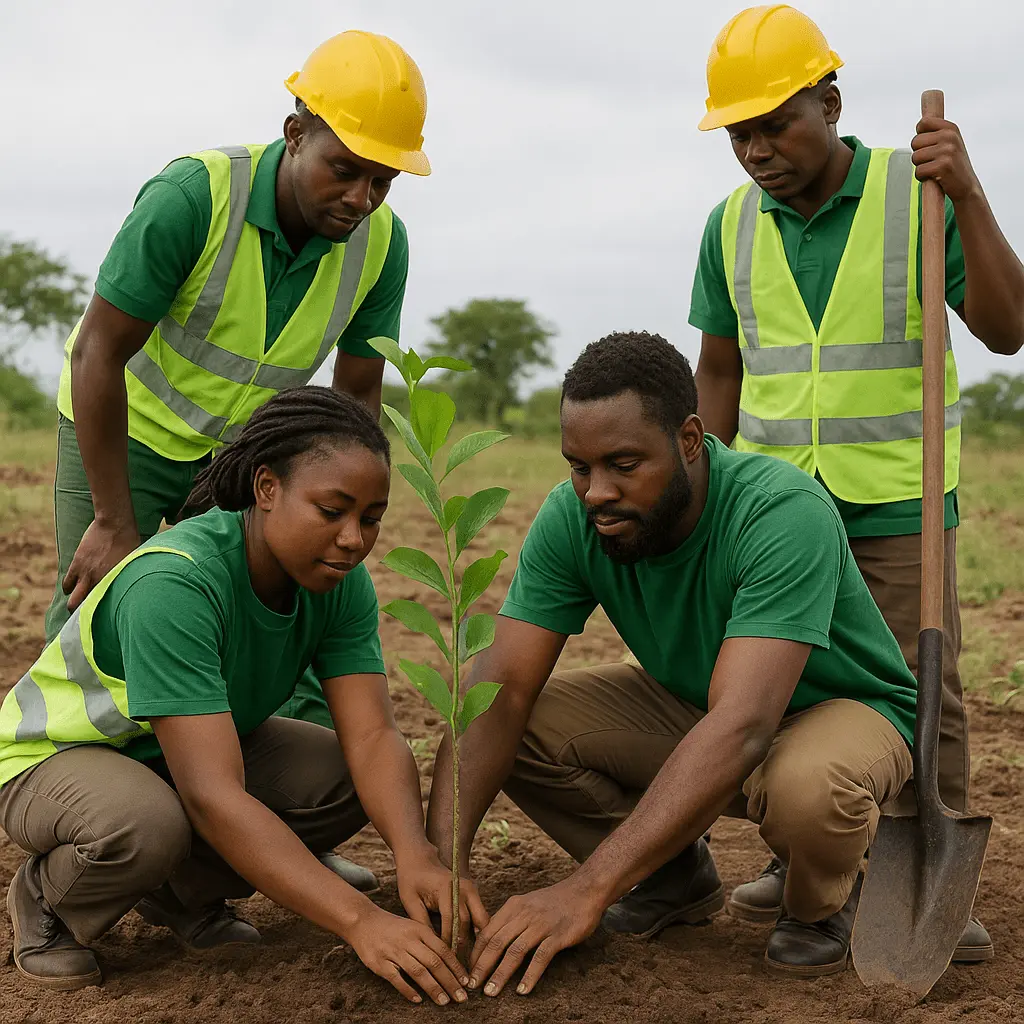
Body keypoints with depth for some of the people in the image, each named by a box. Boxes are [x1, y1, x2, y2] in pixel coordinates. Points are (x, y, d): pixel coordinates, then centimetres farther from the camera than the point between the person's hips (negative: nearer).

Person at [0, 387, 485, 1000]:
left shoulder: (341, 581, -15)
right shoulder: (173, 582, -37)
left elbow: (373, 736, -21)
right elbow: (213, 795, -43)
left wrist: (415, 854, -42)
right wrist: (360, 920, -48)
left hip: (198, 741, 7)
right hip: (57, 755, -6)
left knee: (355, 782, -16)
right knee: (147, 824, -39)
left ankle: (184, 893, 7)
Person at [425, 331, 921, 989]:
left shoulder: (786, 513, -35)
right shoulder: (571, 518, -19)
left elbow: (741, 728, -44)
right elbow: (502, 687, -21)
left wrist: (586, 890, -49)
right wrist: (442, 852, -38)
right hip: (692, 702, 5)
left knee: (805, 784, -40)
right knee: (525, 726, -17)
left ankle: (822, 904, -2)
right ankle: (677, 874, 8)